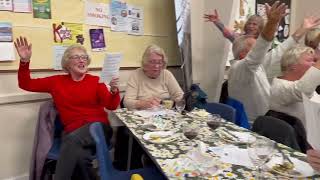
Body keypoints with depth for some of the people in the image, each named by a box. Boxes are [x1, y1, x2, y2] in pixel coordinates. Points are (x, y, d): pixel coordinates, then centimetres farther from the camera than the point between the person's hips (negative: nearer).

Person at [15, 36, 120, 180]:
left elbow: (111, 106, -1)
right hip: (72, 133, 1)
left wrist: (114, 91, -22)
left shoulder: (95, 81, 7)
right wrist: (25, 61, 1)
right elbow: (25, 84, 17)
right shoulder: (57, 81, 14)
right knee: (80, 156, -33)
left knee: (73, 139, -32)